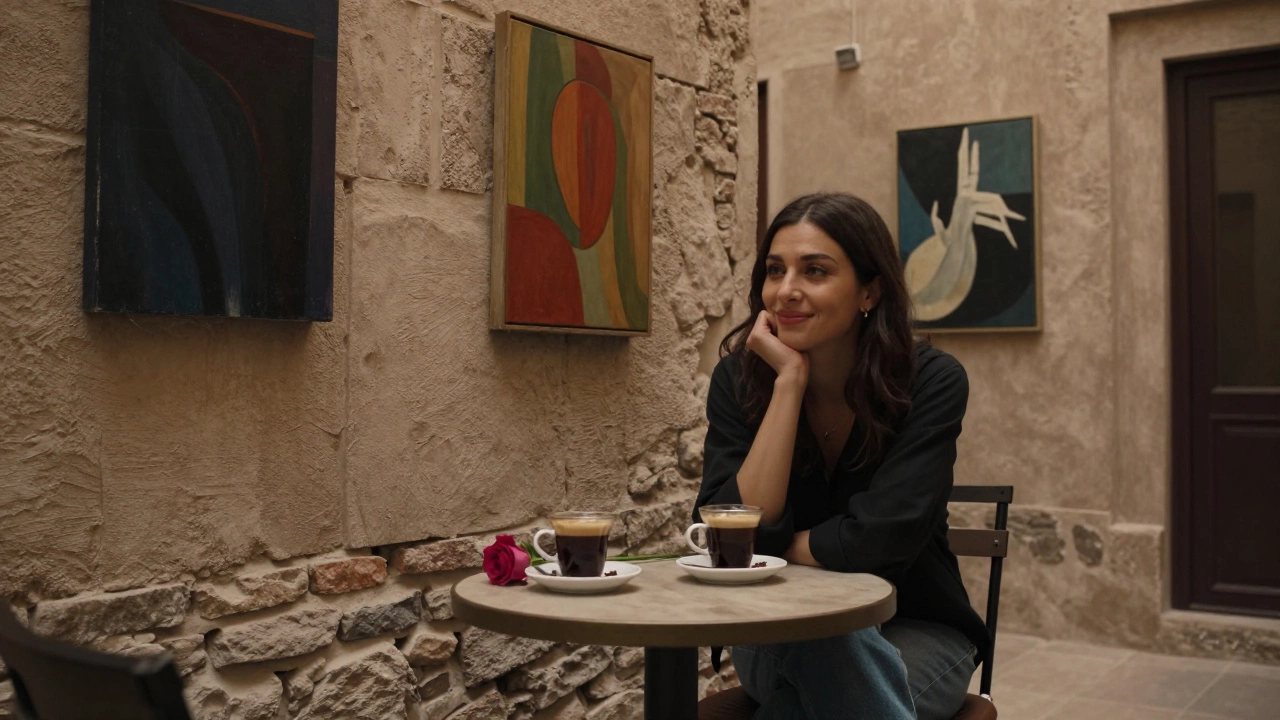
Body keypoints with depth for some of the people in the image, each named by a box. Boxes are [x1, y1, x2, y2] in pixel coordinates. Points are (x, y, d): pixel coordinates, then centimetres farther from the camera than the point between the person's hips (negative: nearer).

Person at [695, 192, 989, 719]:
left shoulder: (932, 381, -17)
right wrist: (789, 381, -24)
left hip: (913, 633, -1)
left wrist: (773, 548, -13)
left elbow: (876, 540, -26)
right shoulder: (740, 377, -10)